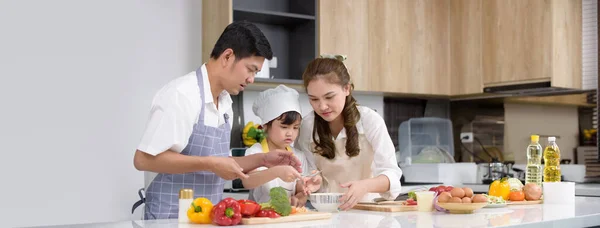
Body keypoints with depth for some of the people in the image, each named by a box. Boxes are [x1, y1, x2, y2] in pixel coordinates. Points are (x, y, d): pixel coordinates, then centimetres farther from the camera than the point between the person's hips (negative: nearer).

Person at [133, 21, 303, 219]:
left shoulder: (224, 103, 7)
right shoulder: (181, 95, -15)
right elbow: (143, 159, -19)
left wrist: (262, 160, 4)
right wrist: (210, 164, -20)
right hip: (172, 217, -7)